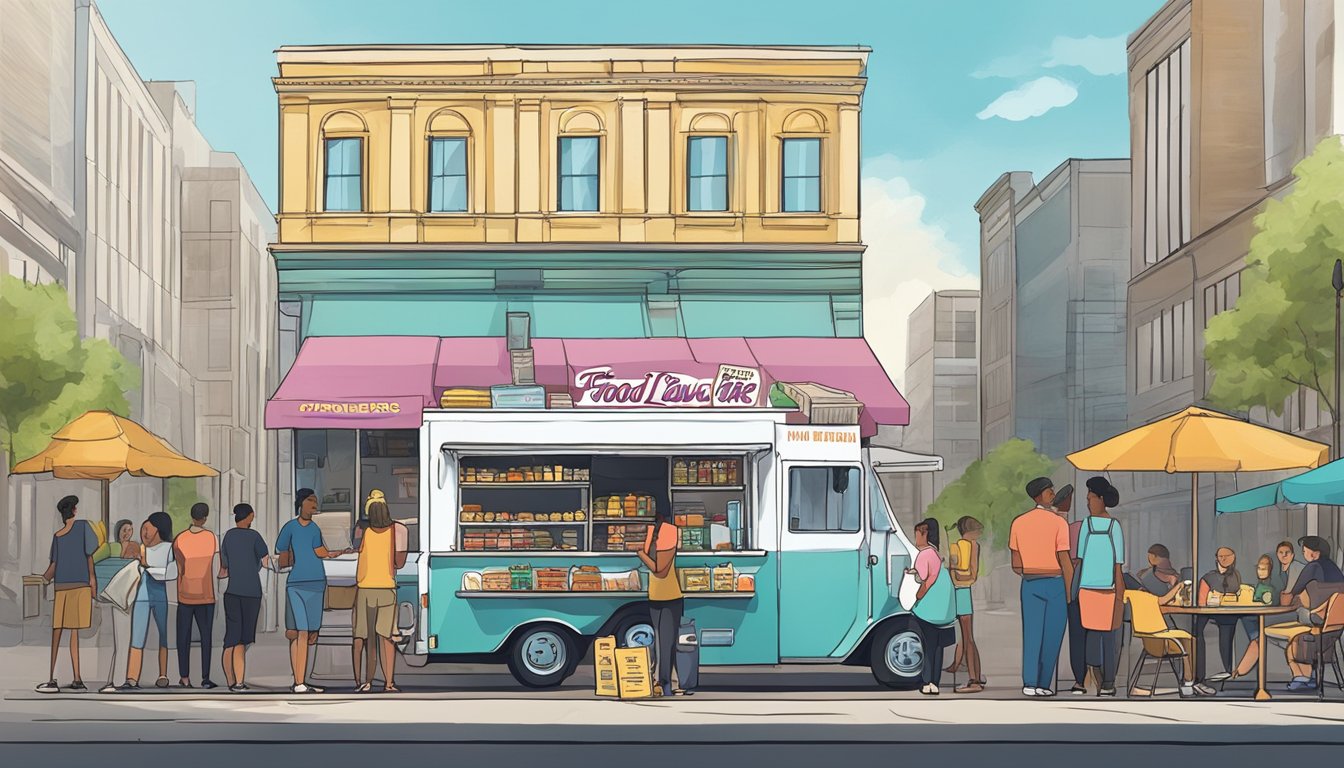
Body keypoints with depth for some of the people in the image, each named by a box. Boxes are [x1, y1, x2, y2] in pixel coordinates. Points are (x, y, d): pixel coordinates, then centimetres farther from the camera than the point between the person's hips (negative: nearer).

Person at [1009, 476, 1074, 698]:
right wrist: (1070, 594, -4)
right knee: (1052, 636, 5)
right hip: (1056, 583, -4)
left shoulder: (1019, 522, 2)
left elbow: (1016, 565, 4)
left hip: (1030, 584, 4)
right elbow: (1065, 561, -12)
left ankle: (1030, 682, -8)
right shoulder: (1058, 522, -11)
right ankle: (1043, 684, 6)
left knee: (1032, 634, 3)